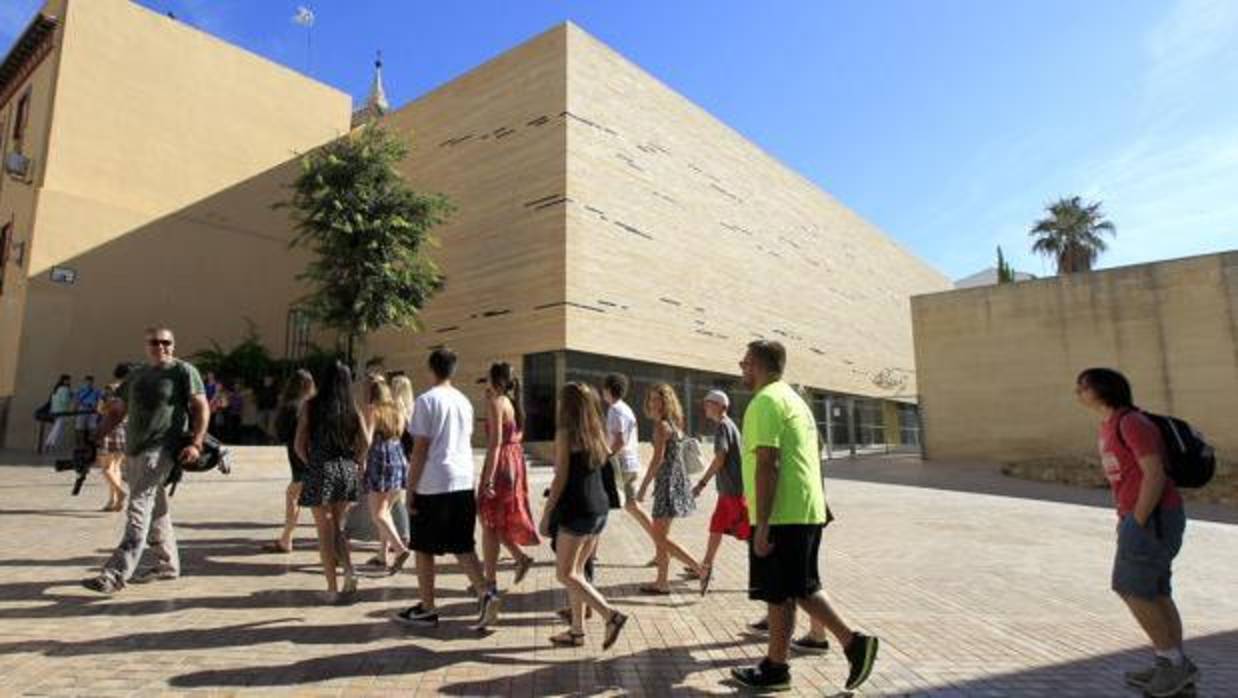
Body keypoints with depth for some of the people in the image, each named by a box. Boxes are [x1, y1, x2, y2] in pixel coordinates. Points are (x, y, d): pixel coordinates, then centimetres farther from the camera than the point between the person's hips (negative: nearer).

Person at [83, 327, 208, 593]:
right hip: (133, 450, 7)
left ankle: (117, 573, -16)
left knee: (139, 507, -14)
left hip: (161, 449, -7)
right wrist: (96, 440, 11)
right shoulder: (136, 375, 16)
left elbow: (201, 407, -7)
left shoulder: (184, 371, -2)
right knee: (155, 510, 13)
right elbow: (116, 411, 21)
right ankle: (168, 564, 24)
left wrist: (195, 443, -17)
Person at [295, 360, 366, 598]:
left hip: (320, 472, -2)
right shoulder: (352, 409, 1)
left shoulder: (310, 405, -3)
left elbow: (300, 446, -4)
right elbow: (365, 444, -2)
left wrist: (311, 464, 11)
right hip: (347, 472, 2)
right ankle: (349, 569, -3)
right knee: (338, 528, 18)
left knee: (326, 532, 8)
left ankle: (333, 588, 11)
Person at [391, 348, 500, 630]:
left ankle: (426, 609, 19)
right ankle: (485, 594, -2)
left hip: (432, 485, -6)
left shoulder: (427, 400, -9)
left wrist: (410, 489, -6)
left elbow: (420, 450, -11)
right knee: (463, 546, 12)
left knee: (424, 548, 10)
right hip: (463, 482, 6)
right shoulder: (464, 401, 10)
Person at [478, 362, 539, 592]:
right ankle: (521, 557, 13)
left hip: (500, 464, -9)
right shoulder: (513, 403, 12)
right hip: (515, 462, 9)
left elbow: (495, 442, -20)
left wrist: (488, 479, -21)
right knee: (501, 520, 20)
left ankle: (490, 580, 12)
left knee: (490, 523, 3)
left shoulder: (496, 402, -13)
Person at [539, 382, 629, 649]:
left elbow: (561, 478, -13)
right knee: (576, 570, 17)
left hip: (576, 509, -8)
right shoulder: (596, 433, 10)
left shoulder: (566, 433, -10)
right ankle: (577, 630, 22)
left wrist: (546, 513, -8)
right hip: (600, 507, 8)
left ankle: (611, 615, -9)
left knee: (565, 574, 0)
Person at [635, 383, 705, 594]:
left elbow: (657, 459, -18)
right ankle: (662, 582, 21)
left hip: (668, 482, -10)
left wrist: (643, 487, -14)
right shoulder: (674, 423, 13)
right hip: (677, 480, 10)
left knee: (660, 537, -5)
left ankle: (701, 571, -5)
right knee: (660, 535, 15)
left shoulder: (661, 426, -14)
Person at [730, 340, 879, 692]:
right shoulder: (794, 399, 17)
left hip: (782, 516, -9)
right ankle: (853, 641, 16)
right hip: (806, 512, 10)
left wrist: (761, 525, -21)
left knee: (778, 593, 4)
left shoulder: (765, 402, -14)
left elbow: (767, 465, -22)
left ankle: (775, 669, 17)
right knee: (800, 589, 18)